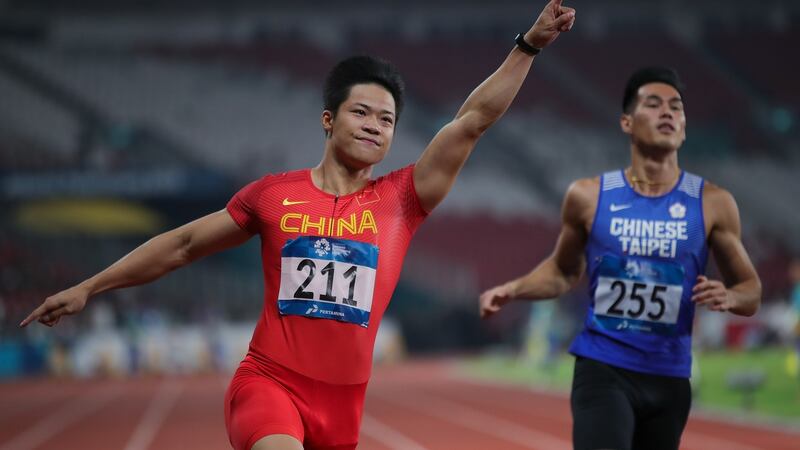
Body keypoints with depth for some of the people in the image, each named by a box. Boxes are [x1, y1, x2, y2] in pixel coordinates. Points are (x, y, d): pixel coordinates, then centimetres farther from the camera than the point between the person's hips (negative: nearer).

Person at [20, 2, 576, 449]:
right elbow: (182, 244, 12)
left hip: (342, 400, 3)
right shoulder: (273, 194, 2)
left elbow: (472, 121, -2)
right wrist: (87, 288, 15)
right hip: (269, 380, -3)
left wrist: (529, 45, -8)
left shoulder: (400, 200, 2)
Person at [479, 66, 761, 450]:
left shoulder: (712, 203, -2)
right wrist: (512, 290, -1)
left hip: (669, 379, 2)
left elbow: (751, 292, 6)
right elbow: (564, 270, 16)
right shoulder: (589, 196, -2)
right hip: (602, 371, -2)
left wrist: (728, 297, -16)